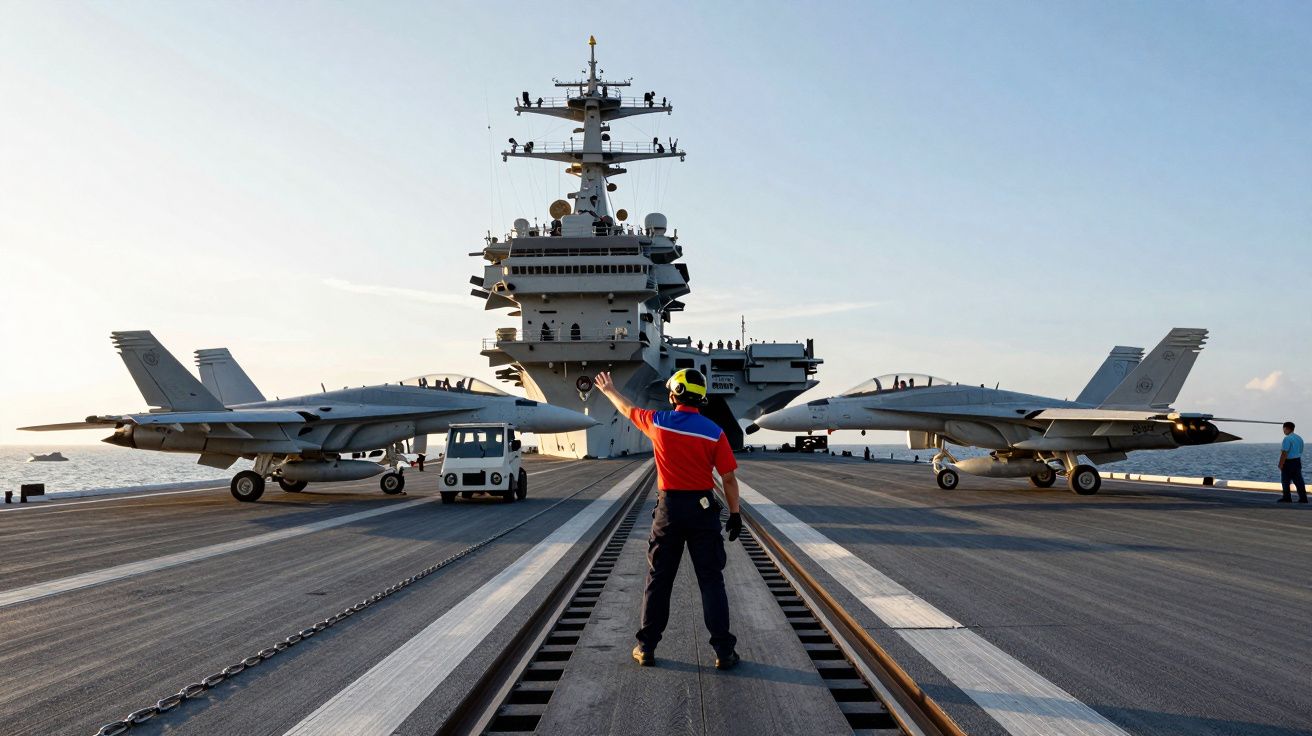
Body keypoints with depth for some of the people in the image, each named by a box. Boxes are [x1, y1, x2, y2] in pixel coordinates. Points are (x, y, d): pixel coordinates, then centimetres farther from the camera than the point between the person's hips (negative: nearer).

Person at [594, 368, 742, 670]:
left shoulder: (658, 422, -4)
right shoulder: (714, 432, -7)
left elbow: (627, 409, 16)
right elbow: (729, 478, -6)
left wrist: (609, 391, 35)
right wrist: (735, 513, 4)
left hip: (669, 508, 1)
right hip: (703, 509, -1)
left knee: (658, 580, 11)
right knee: (711, 581, 4)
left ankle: (646, 647, 18)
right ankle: (724, 651, 3)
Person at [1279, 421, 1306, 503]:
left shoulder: (1287, 439, -17)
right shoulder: (1299, 438, 12)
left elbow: (1284, 453, -22)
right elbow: (1300, 451, 18)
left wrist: (1281, 465, -18)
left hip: (1289, 462, -8)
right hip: (1298, 462, 8)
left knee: (1285, 481, 2)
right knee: (1298, 481, 8)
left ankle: (1286, 498, 6)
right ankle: (1303, 499, 6)